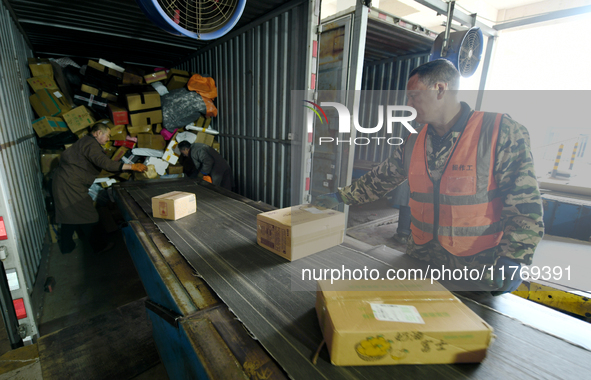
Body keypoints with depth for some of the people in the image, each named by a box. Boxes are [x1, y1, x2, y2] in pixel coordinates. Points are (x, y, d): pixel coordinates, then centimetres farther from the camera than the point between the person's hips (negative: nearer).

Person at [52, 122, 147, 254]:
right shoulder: (91, 144, -17)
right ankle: (99, 245, 6)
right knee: (88, 216, -3)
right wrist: (132, 167, -35)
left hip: (63, 182, 11)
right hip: (70, 184, -11)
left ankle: (66, 246, 30)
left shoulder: (86, 142, 17)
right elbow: (105, 163, -31)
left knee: (69, 215, 19)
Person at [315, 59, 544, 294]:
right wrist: (340, 197, 9)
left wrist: (511, 260, -19)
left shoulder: (502, 133, -12)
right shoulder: (414, 143, 3)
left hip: (478, 268, -4)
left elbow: (524, 202, -13)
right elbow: (380, 179, 10)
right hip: (420, 258, 5)